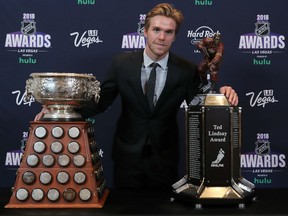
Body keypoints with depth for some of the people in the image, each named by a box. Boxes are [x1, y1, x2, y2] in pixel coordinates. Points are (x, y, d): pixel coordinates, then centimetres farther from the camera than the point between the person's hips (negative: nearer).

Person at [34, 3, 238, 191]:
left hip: (164, 160, 0)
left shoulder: (187, 70, -7)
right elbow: (100, 101, -4)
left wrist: (222, 95, -22)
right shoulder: (122, 64, -6)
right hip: (127, 157, 0)